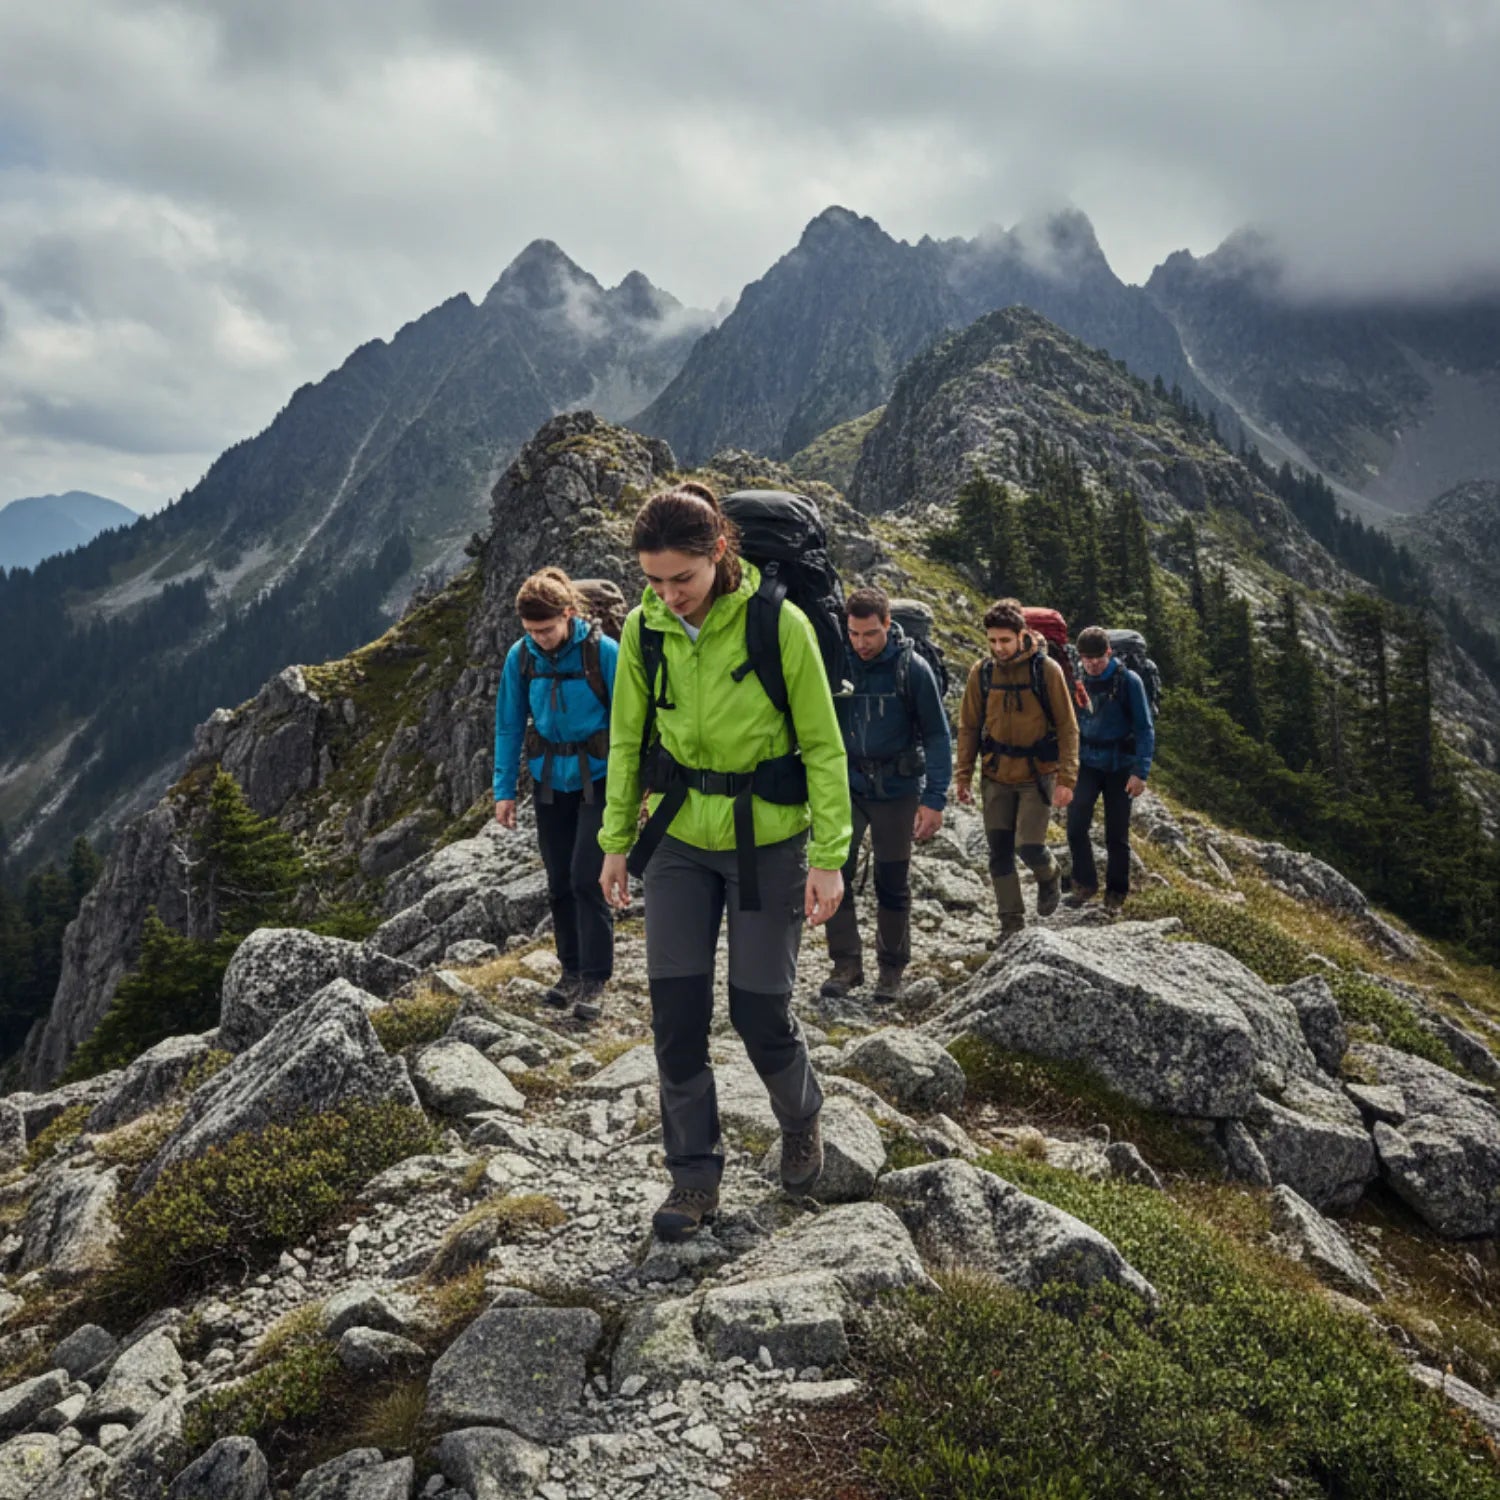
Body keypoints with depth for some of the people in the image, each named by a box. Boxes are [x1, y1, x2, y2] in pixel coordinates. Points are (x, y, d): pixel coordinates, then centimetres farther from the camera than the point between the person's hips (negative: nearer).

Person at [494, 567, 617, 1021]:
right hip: (549, 782, 4)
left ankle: (594, 981, 1)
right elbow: (508, 725, 3)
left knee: (587, 879, -9)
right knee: (559, 882, 11)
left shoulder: (603, 651, -15)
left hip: (596, 779, -4)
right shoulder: (520, 656, -5)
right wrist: (504, 790, 1)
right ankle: (572, 970, 25)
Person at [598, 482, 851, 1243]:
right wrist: (616, 841, 8)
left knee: (759, 1009, 2)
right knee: (676, 1007, 0)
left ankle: (801, 1118, 34)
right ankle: (694, 1176, 16)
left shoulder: (780, 625, -17)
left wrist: (829, 856, -11)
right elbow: (627, 739, 6)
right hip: (679, 838, 3)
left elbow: (823, 746, -10)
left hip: (767, 842, -3)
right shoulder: (643, 629, -5)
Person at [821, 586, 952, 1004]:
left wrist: (935, 799, -13)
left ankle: (891, 968, 22)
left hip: (896, 789, -2)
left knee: (892, 883, 8)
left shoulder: (912, 668, -10)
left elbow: (937, 735, -7)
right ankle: (846, 963, 11)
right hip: (845, 785, 2)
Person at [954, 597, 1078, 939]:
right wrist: (964, 776, 4)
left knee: (1029, 846, -9)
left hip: (1037, 775, -3)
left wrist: (1067, 778, -13)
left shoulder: (1046, 669, -10)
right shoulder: (981, 672, -2)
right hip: (996, 776, 3)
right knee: (1000, 852, 5)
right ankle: (1011, 921, 19)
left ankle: (1050, 877, 26)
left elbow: (1067, 727, -7)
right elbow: (968, 727, 7)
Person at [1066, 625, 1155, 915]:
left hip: (1120, 766, -2)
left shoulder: (1128, 681, -10)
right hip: (1087, 763, 3)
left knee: (1117, 836, 5)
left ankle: (1116, 894, 19)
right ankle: (1085, 884, 9)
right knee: (1076, 826, -10)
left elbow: (1144, 728, -9)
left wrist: (1141, 772, -15)